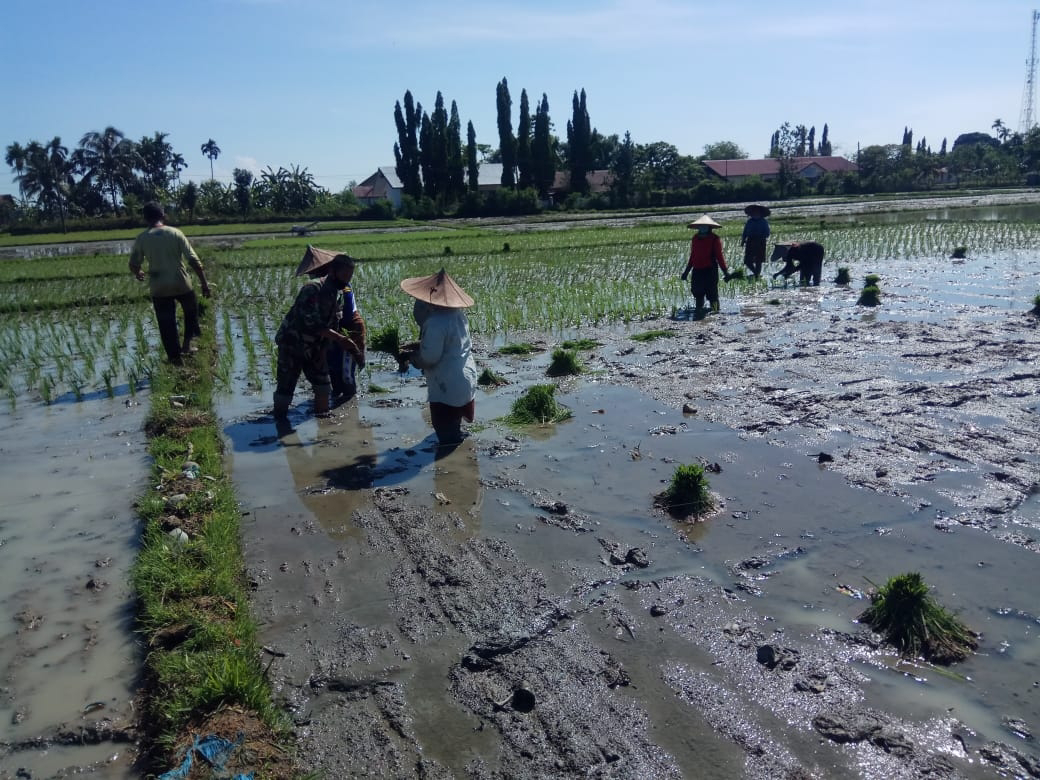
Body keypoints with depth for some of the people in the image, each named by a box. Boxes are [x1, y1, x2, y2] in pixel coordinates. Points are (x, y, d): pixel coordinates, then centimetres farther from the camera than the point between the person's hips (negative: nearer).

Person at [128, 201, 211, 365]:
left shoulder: (141, 239, -2)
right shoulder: (176, 233, -5)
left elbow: (133, 265, 2)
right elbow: (194, 261, -10)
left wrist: (138, 274, 25)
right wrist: (204, 283, -4)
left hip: (158, 288, 1)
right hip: (181, 284, 0)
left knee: (167, 325, 10)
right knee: (191, 311, 28)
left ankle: (175, 358, 15)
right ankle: (187, 343, 23)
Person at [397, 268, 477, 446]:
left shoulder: (436, 323, -24)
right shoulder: (458, 314, 5)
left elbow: (429, 357, -22)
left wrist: (410, 355, -3)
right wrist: (417, 346, 11)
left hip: (447, 386, -9)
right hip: (465, 379, 9)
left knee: (447, 437, 3)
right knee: (453, 429, 28)